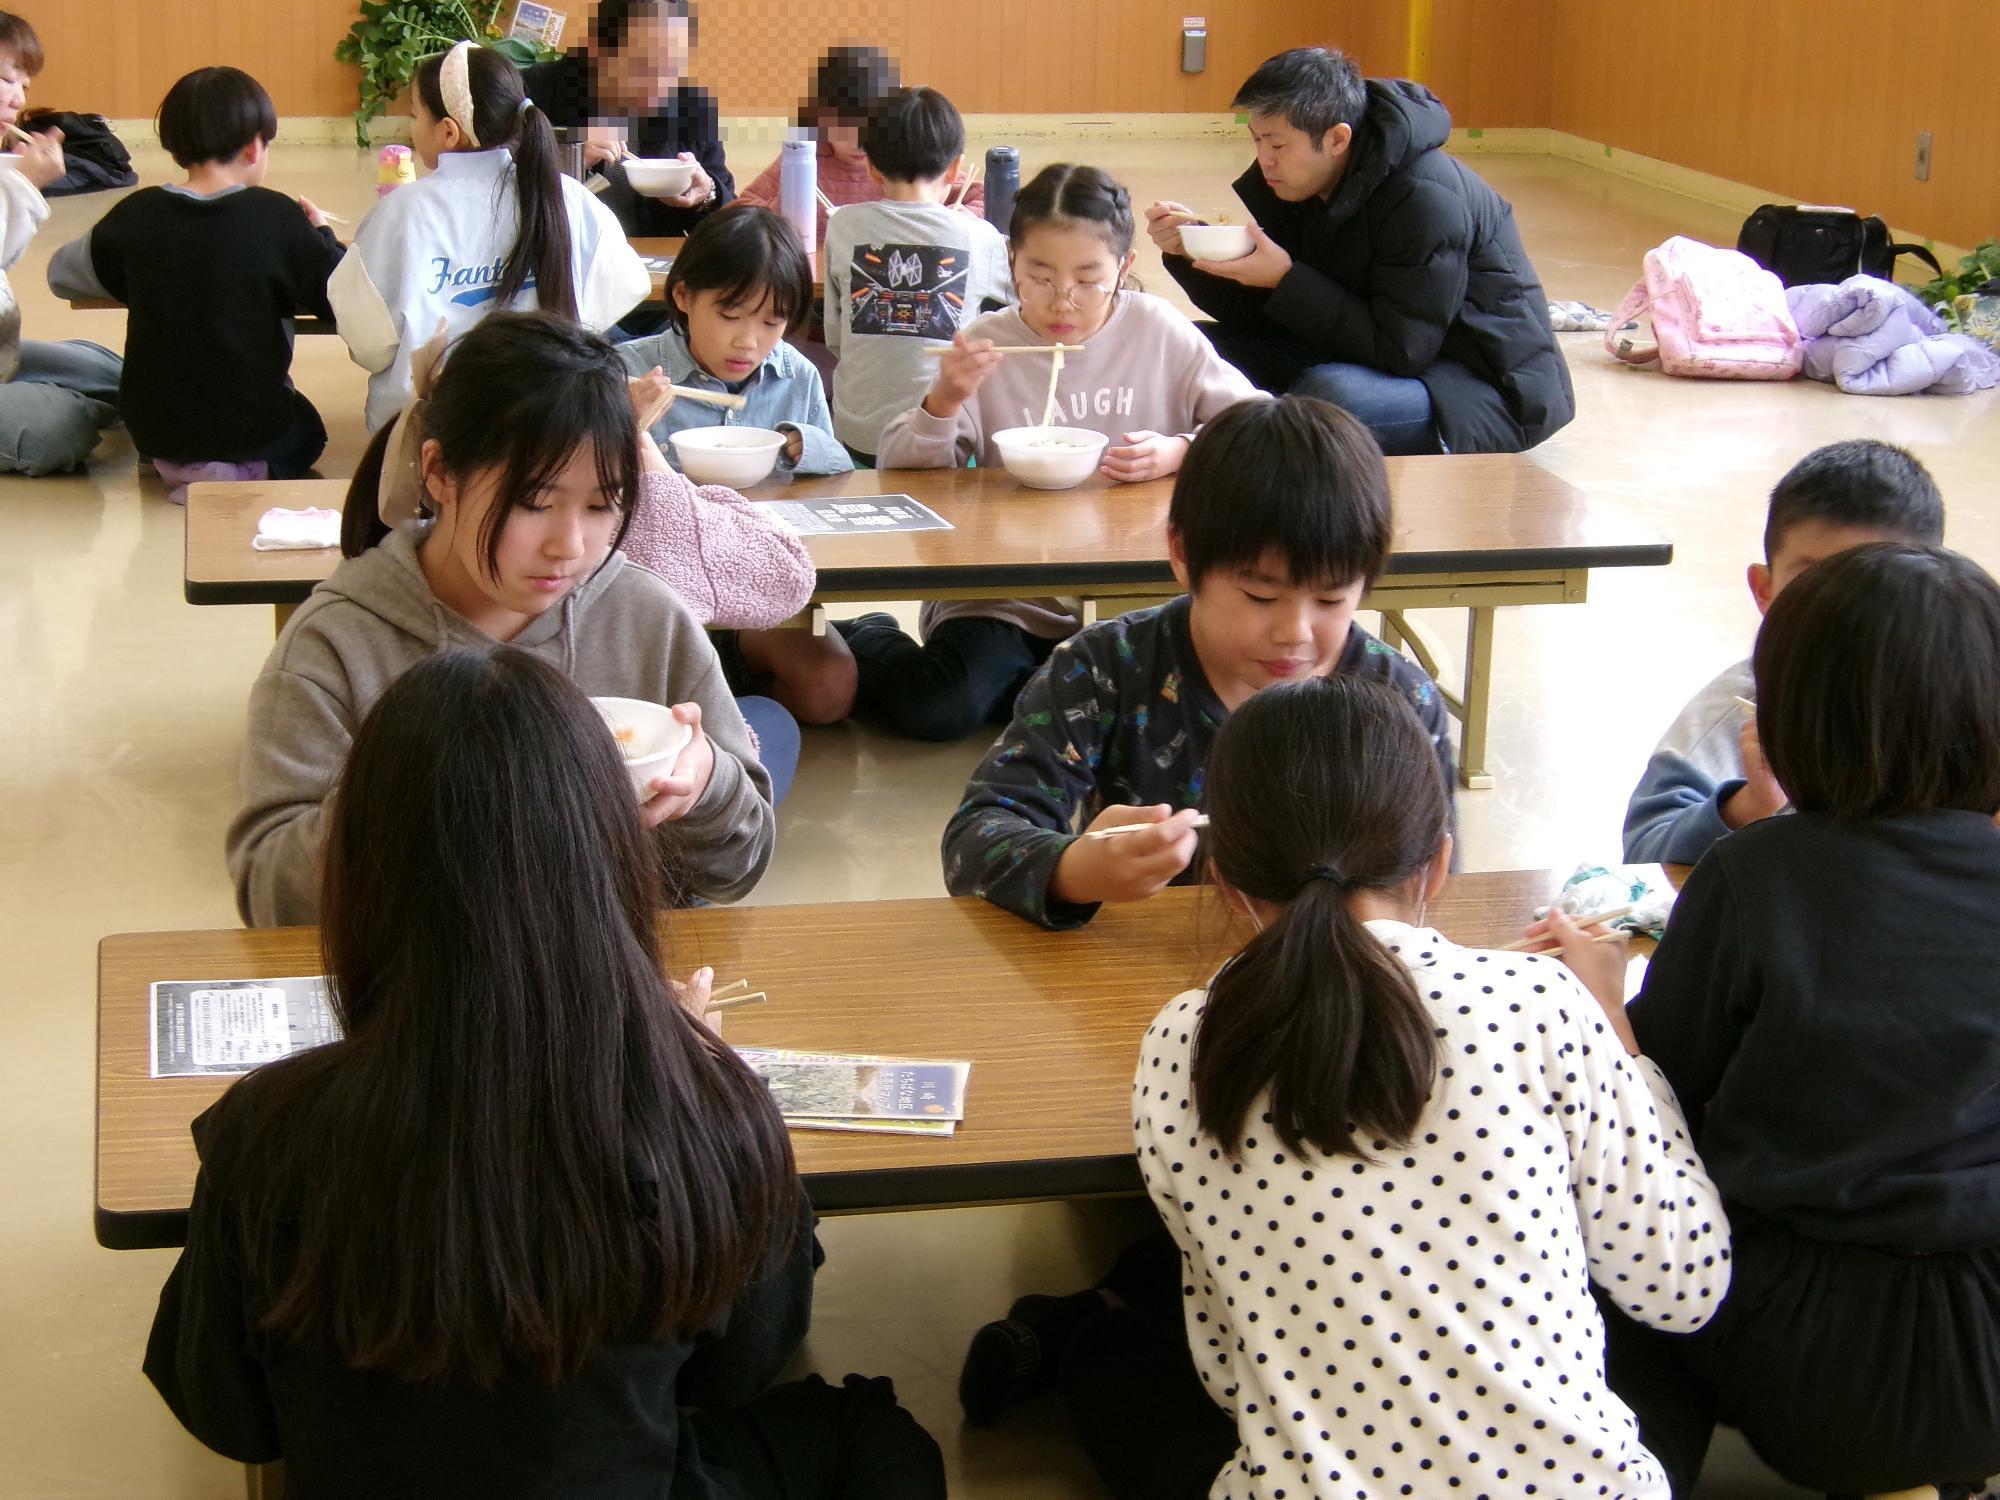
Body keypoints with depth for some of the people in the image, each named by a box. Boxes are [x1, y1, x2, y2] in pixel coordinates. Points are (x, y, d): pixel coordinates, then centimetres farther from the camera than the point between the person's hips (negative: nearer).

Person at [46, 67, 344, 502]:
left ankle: (178, 466, 8)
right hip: (250, 428, -3)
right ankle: (245, 473, 1)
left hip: (152, 429, 3)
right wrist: (321, 235, 9)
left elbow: (62, 274, 8)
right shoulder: (277, 218, -15)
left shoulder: (138, 214, -6)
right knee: (305, 433, 29)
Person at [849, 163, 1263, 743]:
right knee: (937, 711, -25)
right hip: (1007, 599, -1)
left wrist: (1182, 452, -17)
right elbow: (900, 472, -1)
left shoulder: (1158, 330, 1)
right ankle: (868, 643, 11)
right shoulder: (986, 345, 0)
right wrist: (942, 403, -20)